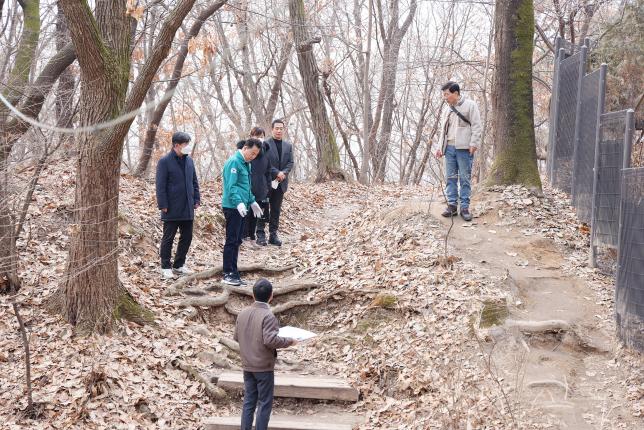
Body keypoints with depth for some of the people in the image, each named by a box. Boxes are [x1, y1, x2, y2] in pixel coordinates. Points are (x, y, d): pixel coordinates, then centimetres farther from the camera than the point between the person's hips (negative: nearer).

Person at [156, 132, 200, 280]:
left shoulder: (189, 160, 9)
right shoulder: (165, 162, -10)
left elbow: (194, 182, 16)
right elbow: (160, 186, -11)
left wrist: (196, 199, 9)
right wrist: (163, 205, -15)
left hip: (187, 208, 6)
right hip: (172, 209, -6)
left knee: (187, 237, 11)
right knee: (168, 239, 3)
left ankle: (179, 265, 24)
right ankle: (166, 267, 12)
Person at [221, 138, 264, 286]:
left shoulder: (245, 163, 16)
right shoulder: (234, 162, -14)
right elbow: (231, 186, -22)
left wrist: (252, 201, 24)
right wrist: (238, 203, -32)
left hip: (241, 208, 10)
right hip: (232, 207, -10)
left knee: (237, 241, 13)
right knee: (231, 241, -7)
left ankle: (233, 272, 19)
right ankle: (228, 274, -4)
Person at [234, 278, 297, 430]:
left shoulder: (243, 313, 2)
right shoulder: (268, 316, -19)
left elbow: (237, 336, 11)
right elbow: (271, 340, -27)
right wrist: (289, 341, -14)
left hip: (247, 366, 6)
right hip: (264, 367, -6)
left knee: (249, 402, 13)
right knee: (264, 404, 4)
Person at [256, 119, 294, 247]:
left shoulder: (288, 146, 12)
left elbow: (290, 163, 9)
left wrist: (284, 173, -9)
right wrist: (276, 173, -16)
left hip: (280, 183, 5)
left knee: (276, 210, 7)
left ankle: (273, 235, 11)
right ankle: (261, 234, 3)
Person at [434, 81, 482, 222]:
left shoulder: (470, 105, -1)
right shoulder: (449, 110, 18)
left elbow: (476, 126, -6)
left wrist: (473, 144, -14)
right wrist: (440, 147, 15)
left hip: (464, 148, -6)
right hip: (449, 148, 6)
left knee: (465, 178, -3)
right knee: (451, 178, 4)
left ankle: (465, 207, 0)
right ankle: (452, 205, 8)